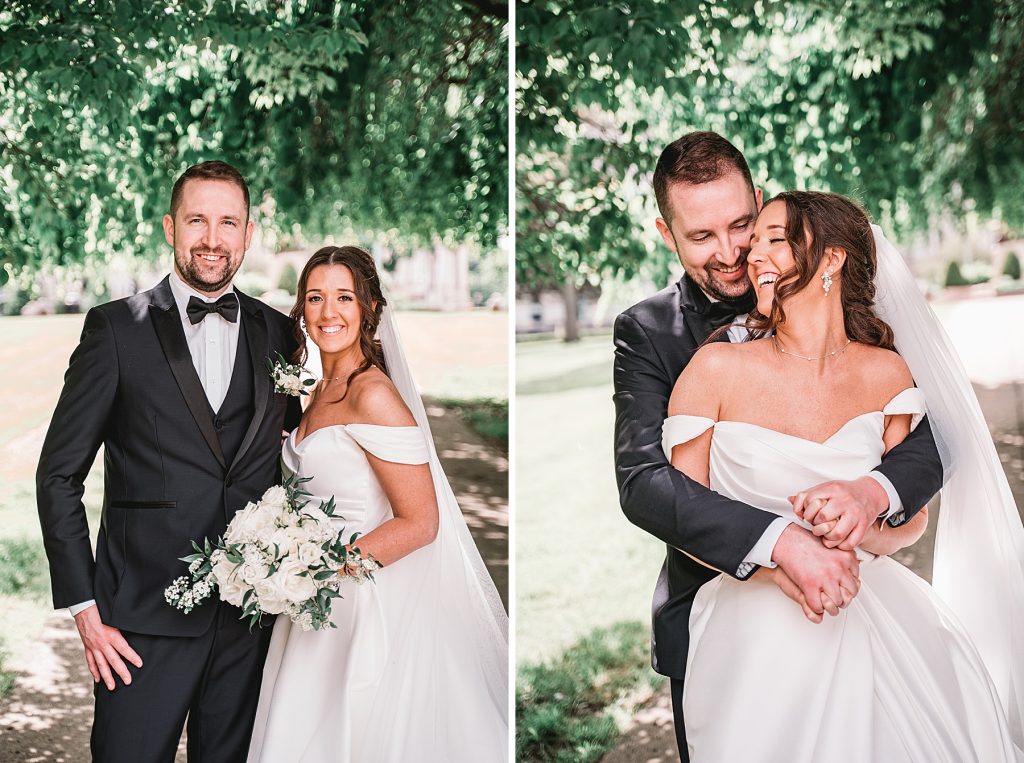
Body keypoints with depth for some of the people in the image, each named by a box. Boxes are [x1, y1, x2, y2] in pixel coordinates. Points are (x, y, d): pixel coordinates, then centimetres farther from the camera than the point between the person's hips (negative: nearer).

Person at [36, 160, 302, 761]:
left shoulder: (279, 335, 7)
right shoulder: (118, 328, -3)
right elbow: (59, 475, -2)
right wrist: (85, 609, -7)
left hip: (251, 616, 3)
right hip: (145, 615, -3)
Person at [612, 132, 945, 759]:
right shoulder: (647, 332, -9)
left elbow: (926, 446, -8)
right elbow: (641, 481, -23)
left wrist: (871, 491, -32)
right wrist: (780, 540, -36)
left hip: (833, 604, 1)